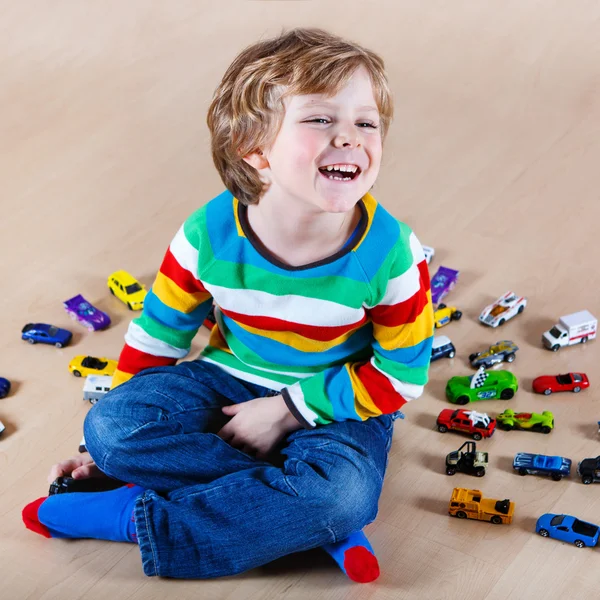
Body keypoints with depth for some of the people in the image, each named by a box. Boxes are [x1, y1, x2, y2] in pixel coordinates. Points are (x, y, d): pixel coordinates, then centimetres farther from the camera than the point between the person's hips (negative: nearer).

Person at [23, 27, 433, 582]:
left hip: (335, 404, -2)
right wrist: (110, 443, 3)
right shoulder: (209, 234, -17)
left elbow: (402, 374, -11)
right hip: (229, 379, 2)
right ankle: (305, 516, -23)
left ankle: (135, 517, -22)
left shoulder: (390, 253, -21)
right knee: (109, 426, -22)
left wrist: (287, 410, -17)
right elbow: (158, 334, -1)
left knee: (344, 492, -35)